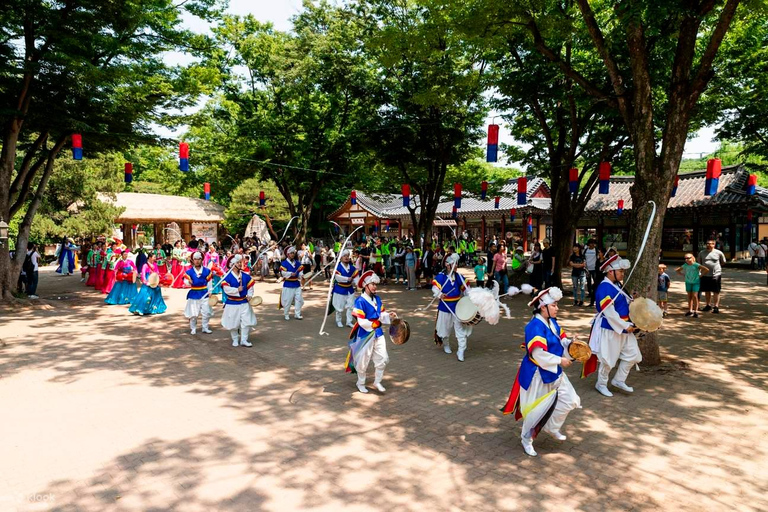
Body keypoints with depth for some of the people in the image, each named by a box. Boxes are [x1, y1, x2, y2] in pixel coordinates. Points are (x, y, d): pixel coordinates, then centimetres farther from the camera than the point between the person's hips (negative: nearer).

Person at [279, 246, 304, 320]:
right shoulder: (284, 263, -6)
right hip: (288, 285, -5)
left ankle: (297, 314, 11)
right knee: (288, 300, 2)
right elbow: (283, 273, -15)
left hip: (297, 284, 5)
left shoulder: (297, 263, 10)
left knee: (299, 299, 2)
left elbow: (300, 272, 10)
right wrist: (291, 274, -26)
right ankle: (287, 315, 18)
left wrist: (301, 275, -10)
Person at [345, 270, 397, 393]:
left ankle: (377, 382, 27)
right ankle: (361, 383, 32)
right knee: (363, 361, 9)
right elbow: (361, 322, -22)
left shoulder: (377, 298, 4)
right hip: (365, 334, -6)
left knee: (383, 358, 7)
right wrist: (374, 324, -16)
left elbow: (381, 314, 9)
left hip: (378, 333, 6)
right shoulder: (360, 301, -20)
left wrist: (389, 315, -9)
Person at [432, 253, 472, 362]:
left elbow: (465, 288, 9)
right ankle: (446, 345, 40)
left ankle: (461, 351, 1)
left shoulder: (459, 277, 1)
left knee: (461, 328, -3)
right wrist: (439, 294, -27)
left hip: (457, 307, 3)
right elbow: (435, 287, -8)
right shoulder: (440, 276, -11)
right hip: (445, 307, -2)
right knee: (445, 327, 14)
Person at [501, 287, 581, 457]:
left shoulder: (552, 322, 3)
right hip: (537, 375, -9)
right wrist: (560, 360, -22)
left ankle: (551, 427, 34)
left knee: (569, 401, 11)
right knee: (536, 408, 6)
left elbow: (561, 340, 12)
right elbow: (538, 354, -30)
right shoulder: (535, 326, -26)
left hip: (554, 372, 9)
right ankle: (527, 439, 29)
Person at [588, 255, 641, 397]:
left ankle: (619, 380, 27)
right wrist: (625, 326, -19)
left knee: (633, 354, 13)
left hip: (623, 328, 9)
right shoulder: (604, 288, -22)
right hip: (610, 329, -9)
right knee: (608, 359, 4)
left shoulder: (617, 285, 9)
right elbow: (610, 313, -25)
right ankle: (601, 384, 24)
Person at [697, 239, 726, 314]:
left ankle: (716, 306, 6)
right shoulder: (702, 253, 4)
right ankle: (708, 305, 25)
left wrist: (716, 266, 8)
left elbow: (723, 262, 11)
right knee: (707, 291, 12)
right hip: (705, 275, 3)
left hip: (716, 275, -3)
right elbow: (699, 263, 17)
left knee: (716, 291, 0)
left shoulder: (719, 253, -2)